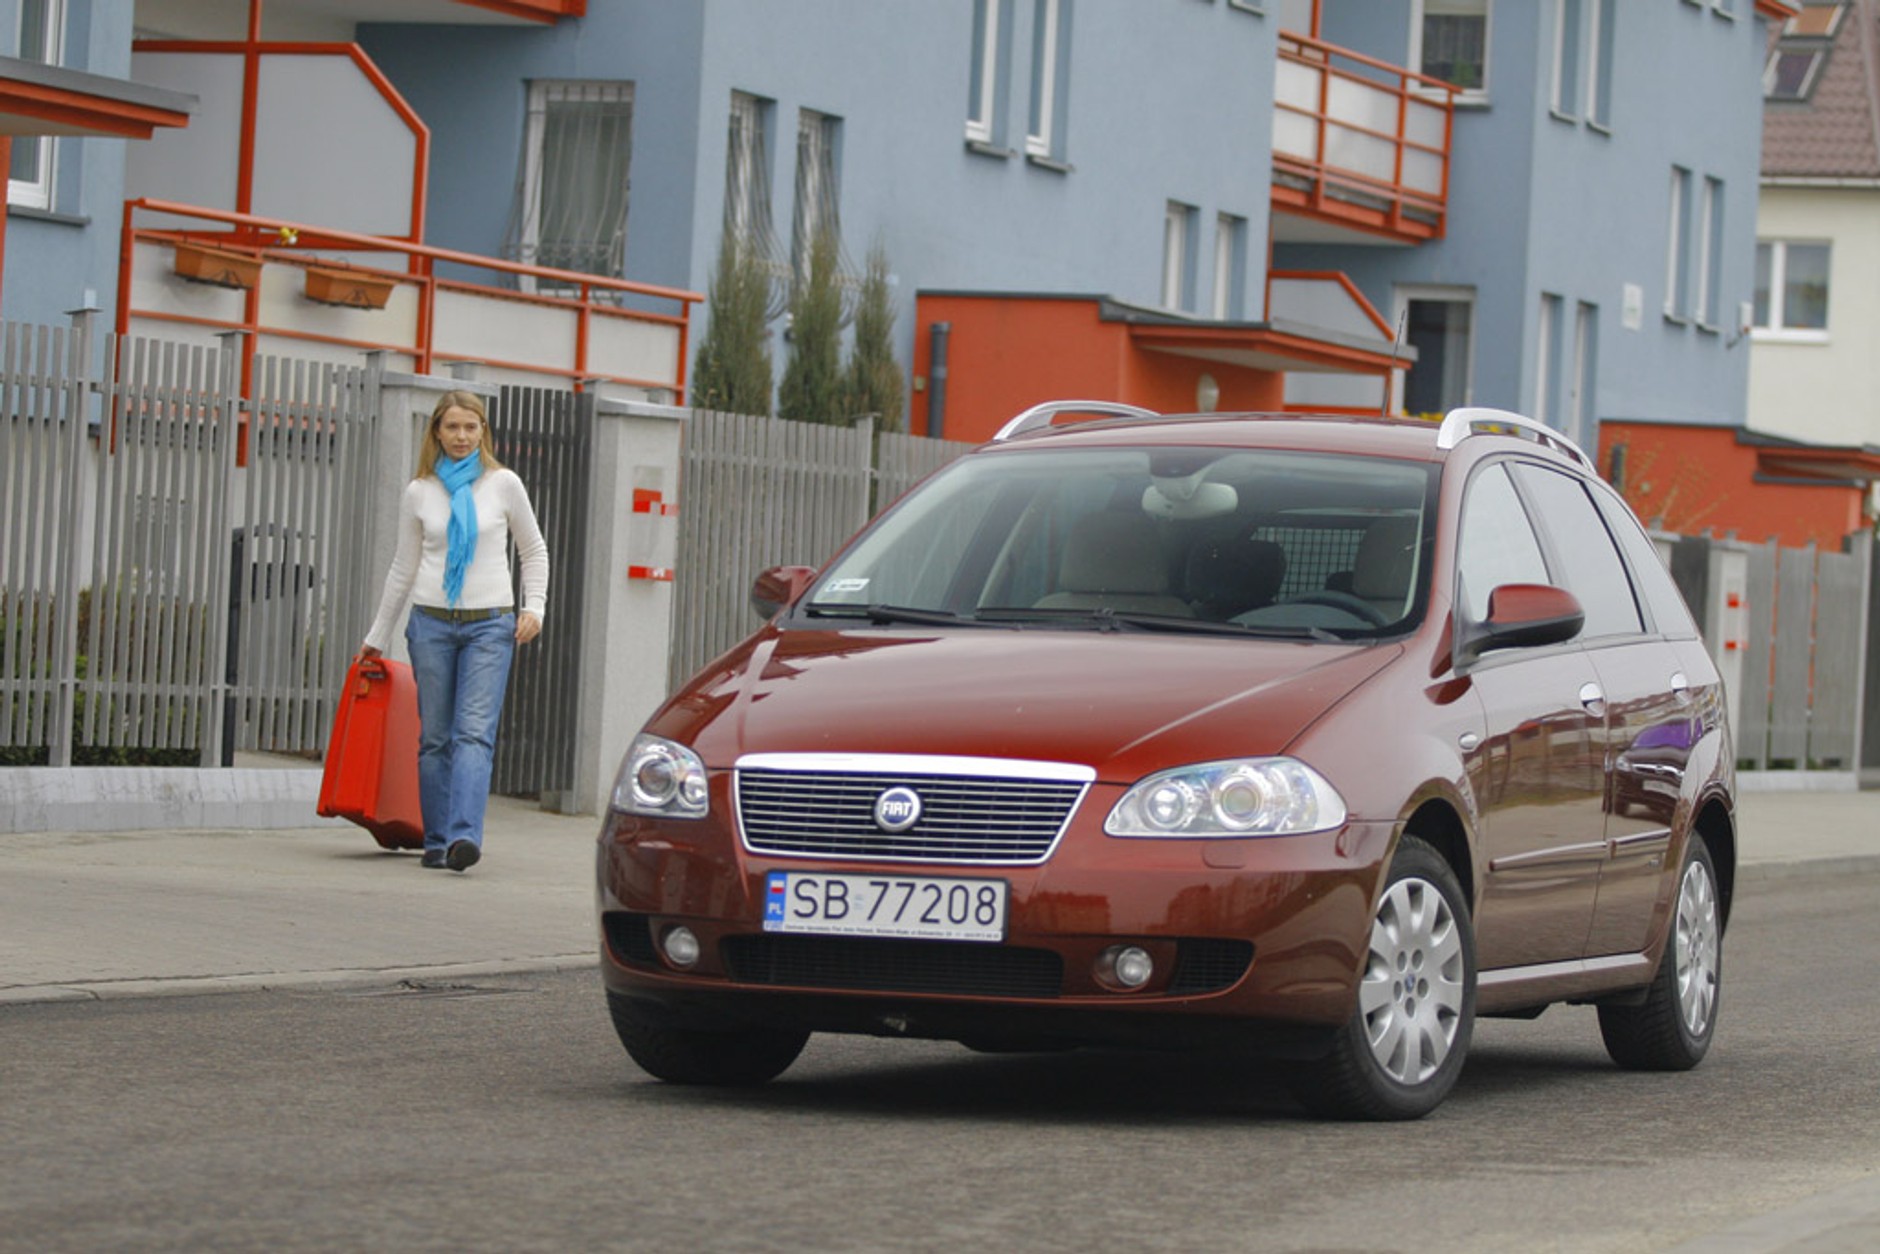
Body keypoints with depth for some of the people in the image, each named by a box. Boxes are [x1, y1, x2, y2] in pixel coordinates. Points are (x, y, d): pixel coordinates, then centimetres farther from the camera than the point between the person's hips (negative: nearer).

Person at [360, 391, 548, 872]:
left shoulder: (503, 485, 4)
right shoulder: (419, 493, 8)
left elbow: (534, 550, 14)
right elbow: (403, 567, 16)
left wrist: (534, 607, 1)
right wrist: (377, 637, 19)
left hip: (491, 624, -2)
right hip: (431, 622, 2)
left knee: (475, 732, -14)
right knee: (434, 737, 2)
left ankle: (464, 836, -26)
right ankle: (436, 842, 8)